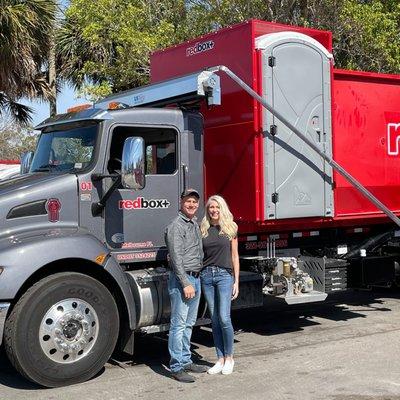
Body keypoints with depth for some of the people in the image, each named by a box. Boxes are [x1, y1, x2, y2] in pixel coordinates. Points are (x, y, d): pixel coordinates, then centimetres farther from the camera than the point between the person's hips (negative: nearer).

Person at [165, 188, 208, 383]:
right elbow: (176, 257, -17)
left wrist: (197, 280, 15)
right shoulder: (176, 226, -11)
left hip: (196, 279, 9)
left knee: (189, 324, 15)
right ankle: (176, 367, -1)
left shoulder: (196, 224, 16)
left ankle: (186, 360, 24)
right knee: (178, 324, -5)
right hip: (182, 279, -9)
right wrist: (186, 283, -20)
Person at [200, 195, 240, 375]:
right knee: (214, 319, 6)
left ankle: (229, 357, 9)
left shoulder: (230, 228, 3)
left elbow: (234, 256, 4)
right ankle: (220, 359, 15)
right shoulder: (203, 229, 8)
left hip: (224, 274, -2)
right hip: (206, 275, 3)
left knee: (224, 318, -8)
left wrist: (236, 281, 0)